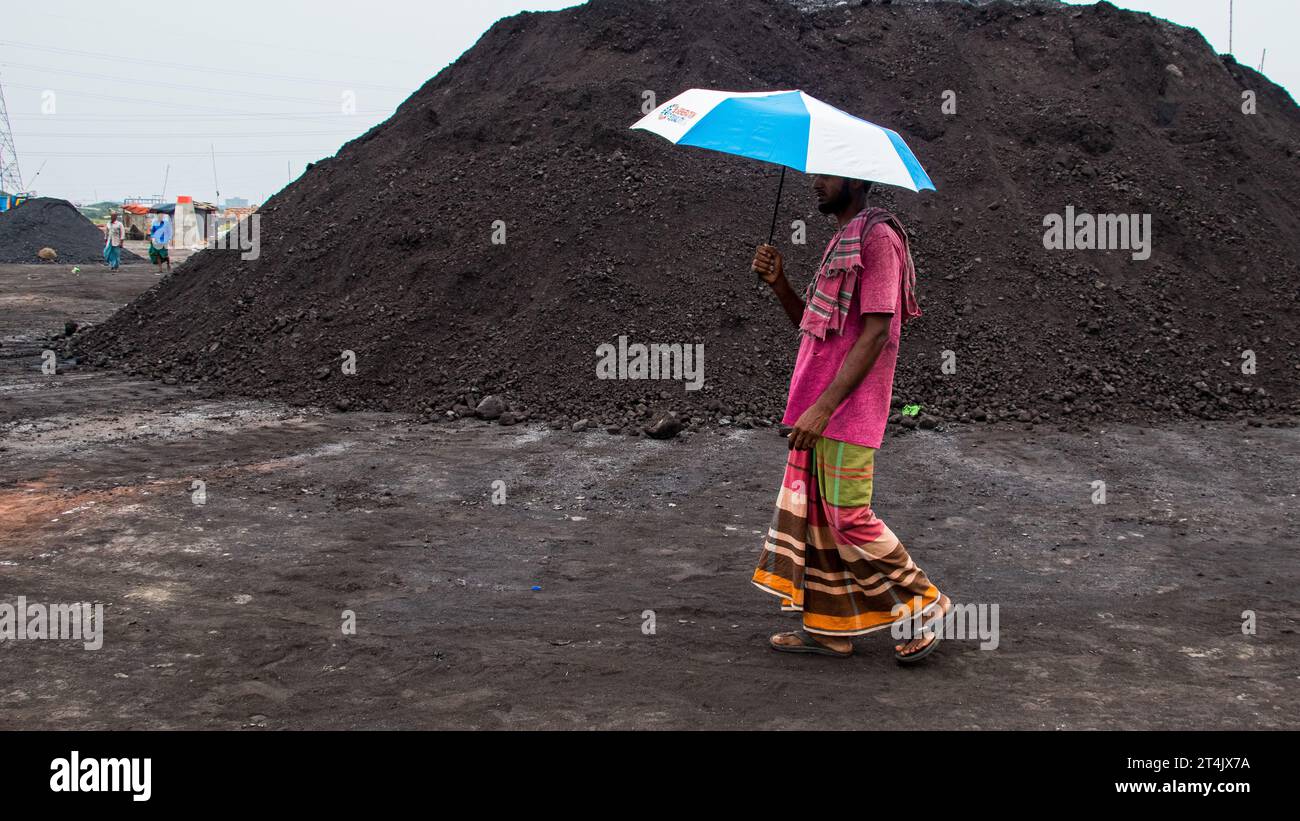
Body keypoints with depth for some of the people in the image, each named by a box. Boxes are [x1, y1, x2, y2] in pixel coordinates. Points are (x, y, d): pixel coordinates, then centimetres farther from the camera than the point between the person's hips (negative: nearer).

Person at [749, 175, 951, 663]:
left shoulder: (877, 237, -12)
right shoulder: (842, 241, 20)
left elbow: (875, 334, -20)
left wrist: (822, 407, -24)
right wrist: (778, 284, 3)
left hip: (848, 407, -10)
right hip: (820, 408, 10)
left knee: (848, 517, -6)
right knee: (815, 512, 10)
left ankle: (923, 604, 10)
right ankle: (829, 628, 17)